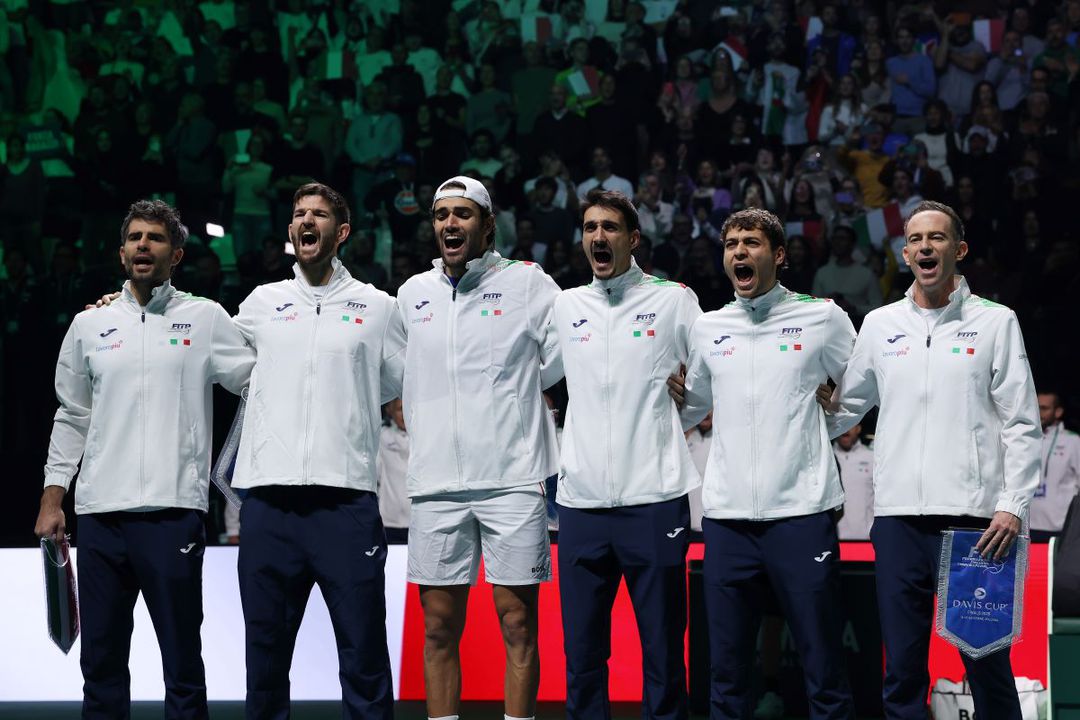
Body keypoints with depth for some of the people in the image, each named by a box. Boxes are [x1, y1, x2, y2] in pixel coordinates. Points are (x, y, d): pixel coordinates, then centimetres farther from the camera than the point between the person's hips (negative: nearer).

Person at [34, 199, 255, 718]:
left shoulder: (206, 319, 5)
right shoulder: (89, 325, 13)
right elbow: (72, 418, 18)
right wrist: (51, 500, 13)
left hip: (173, 513, -3)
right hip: (99, 514, 3)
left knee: (182, 663, -1)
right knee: (101, 661, 7)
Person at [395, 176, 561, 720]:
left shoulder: (528, 283, 2)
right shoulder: (412, 294, 14)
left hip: (512, 479, -3)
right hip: (436, 483, 4)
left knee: (517, 623, -2)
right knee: (438, 626, 5)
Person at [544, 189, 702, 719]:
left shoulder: (674, 300, 3)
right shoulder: (565, 307, 12)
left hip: (654, 500, -3)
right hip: (581, 502, 3)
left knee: (662, 650, 1)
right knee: (581, 653, 6)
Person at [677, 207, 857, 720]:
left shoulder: (822, 318, 3)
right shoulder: (707, 329, 13)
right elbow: (688, 408, 26)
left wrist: (831, 421, 3)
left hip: (801, 514, -3)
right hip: (727, 518, 3)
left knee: (823, 672, -2)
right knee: (726, 675, 6)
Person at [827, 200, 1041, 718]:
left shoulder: (995, 322, 5)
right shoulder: (880, 325, 13)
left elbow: (1022, 424, 1)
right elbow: (842, 408, 21)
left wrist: (1012, 505, -8)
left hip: (973, 517, -3)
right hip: (897, 518, 3)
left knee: (987, 663, -2)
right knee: (902, 666, 5)